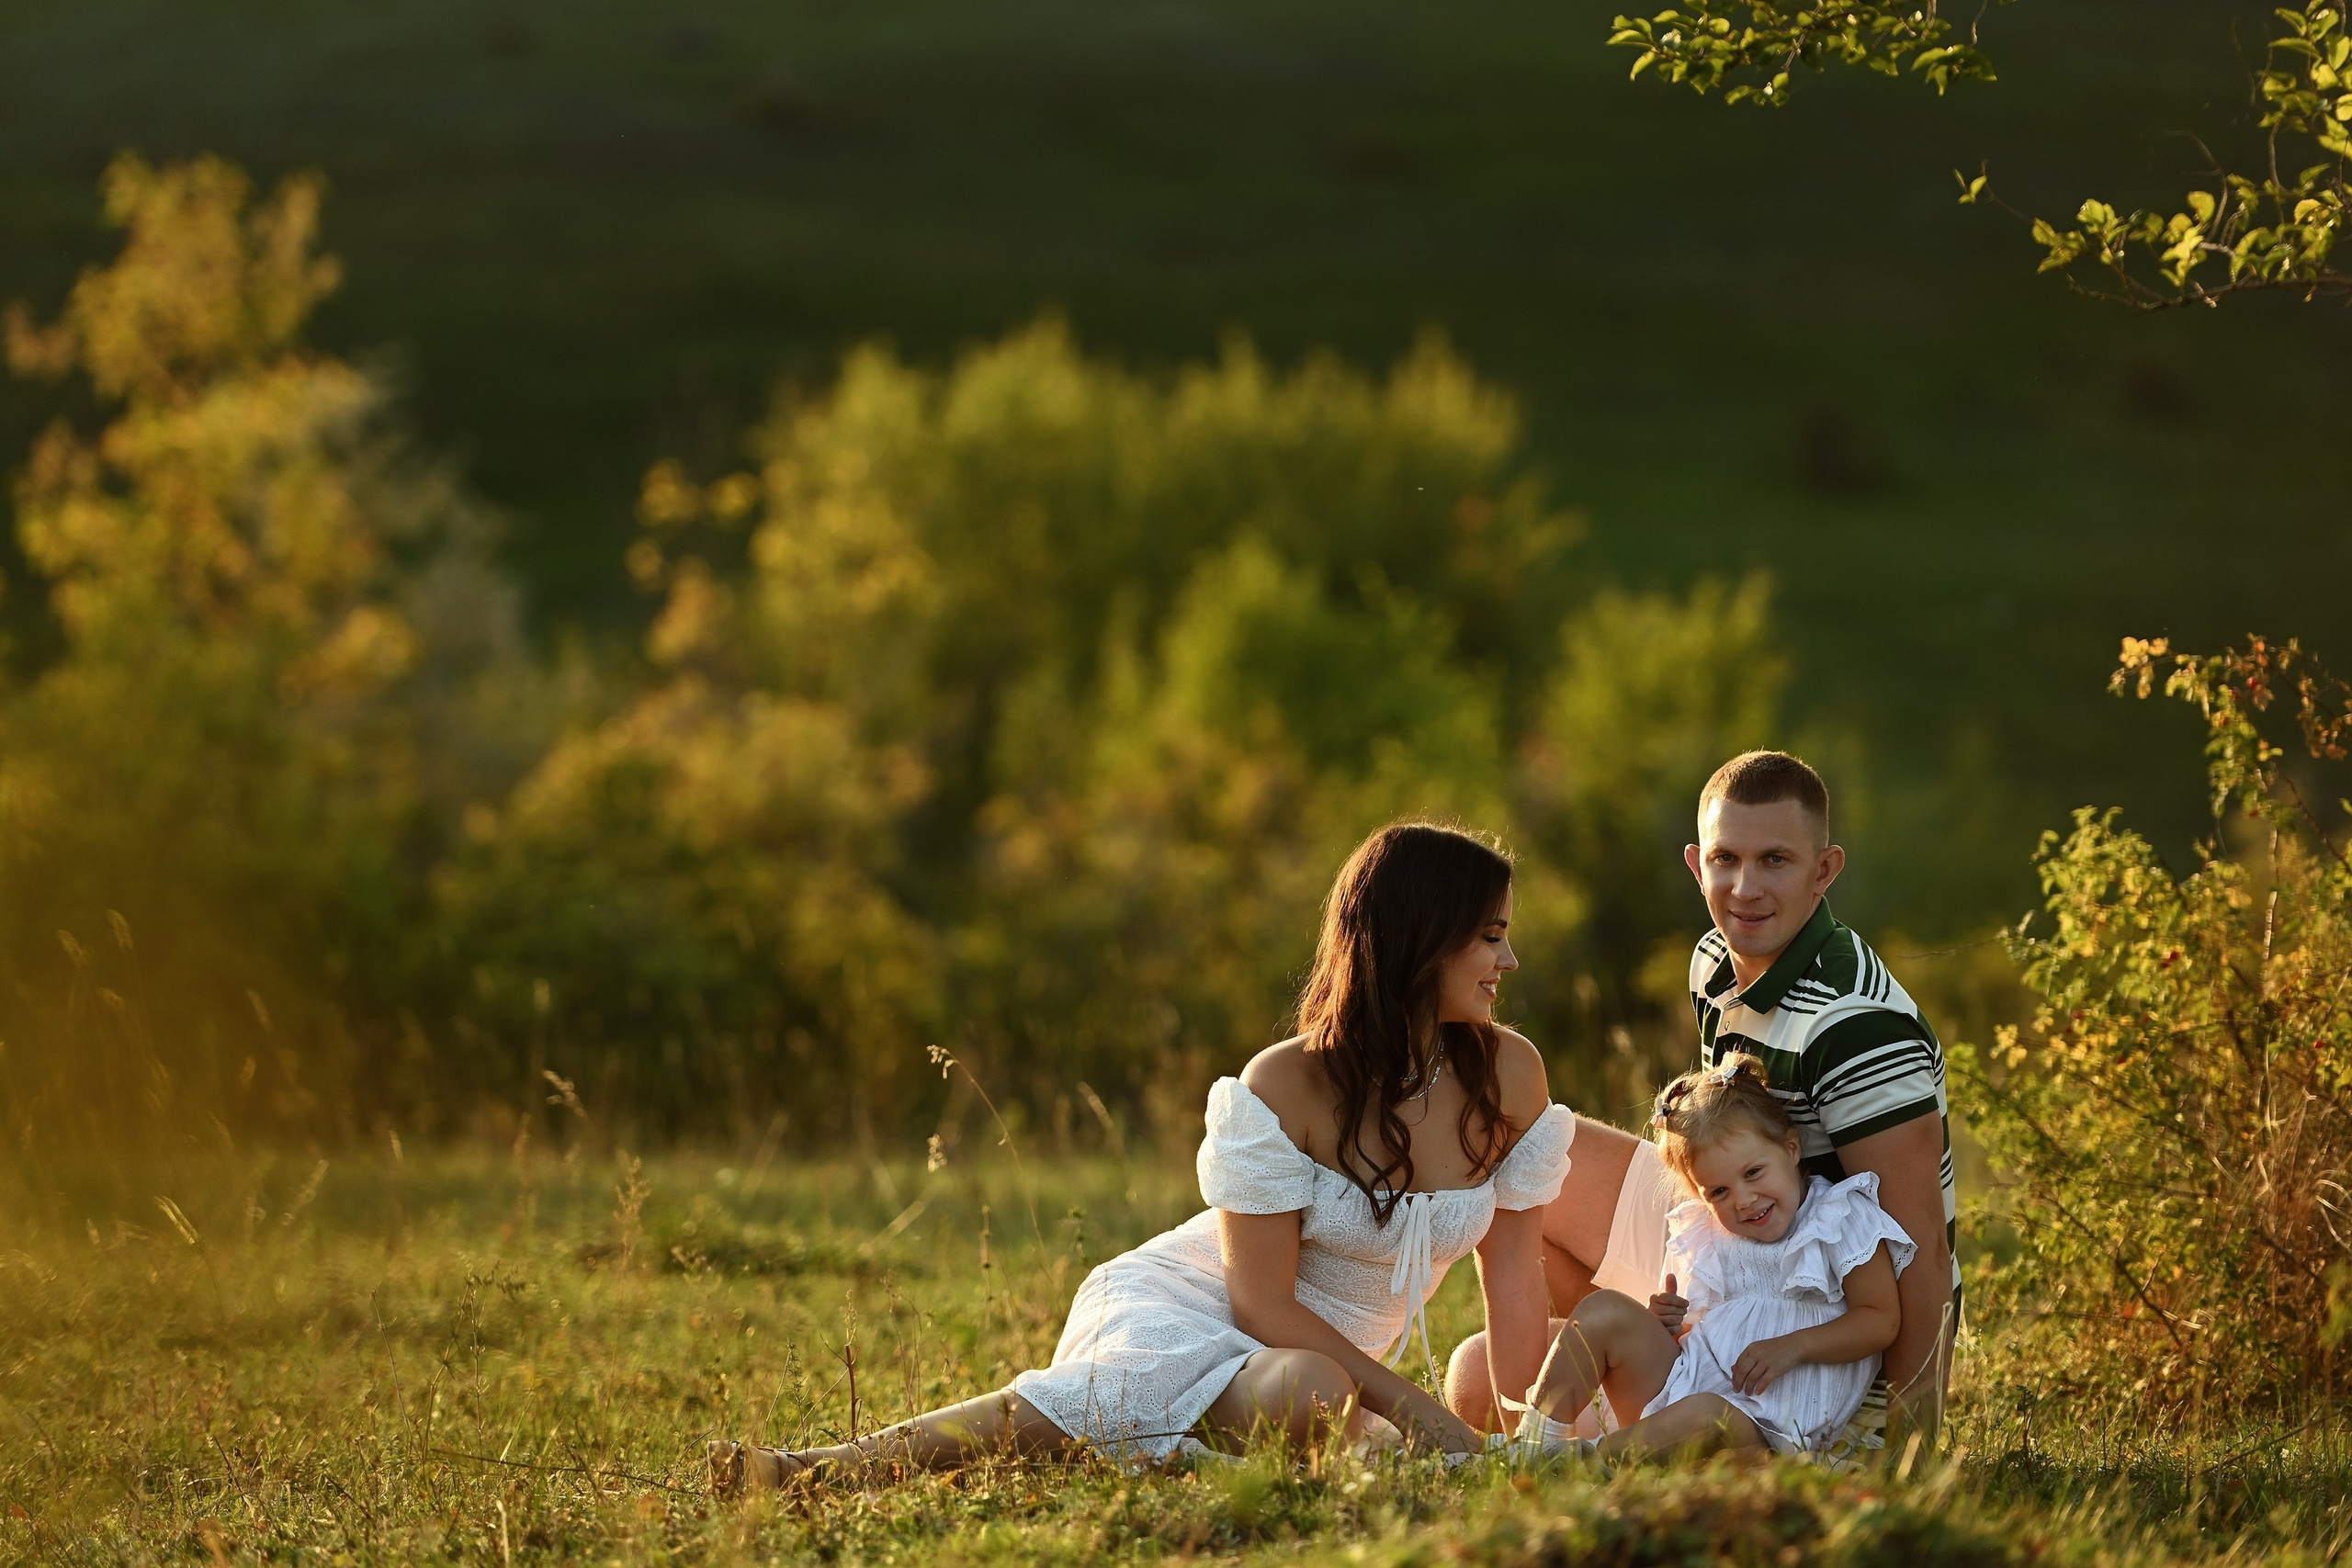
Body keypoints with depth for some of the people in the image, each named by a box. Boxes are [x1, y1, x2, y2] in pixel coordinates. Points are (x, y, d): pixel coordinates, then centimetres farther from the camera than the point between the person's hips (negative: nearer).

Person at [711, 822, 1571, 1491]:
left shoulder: (1507, 1076, -3)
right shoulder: (1284, 1088, -16)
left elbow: (1513, 1280, 4)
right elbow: (1263, 1301, -16)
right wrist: (1416, 1409, -21)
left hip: (1326, 1348, 5)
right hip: (1180, 1310, -5)